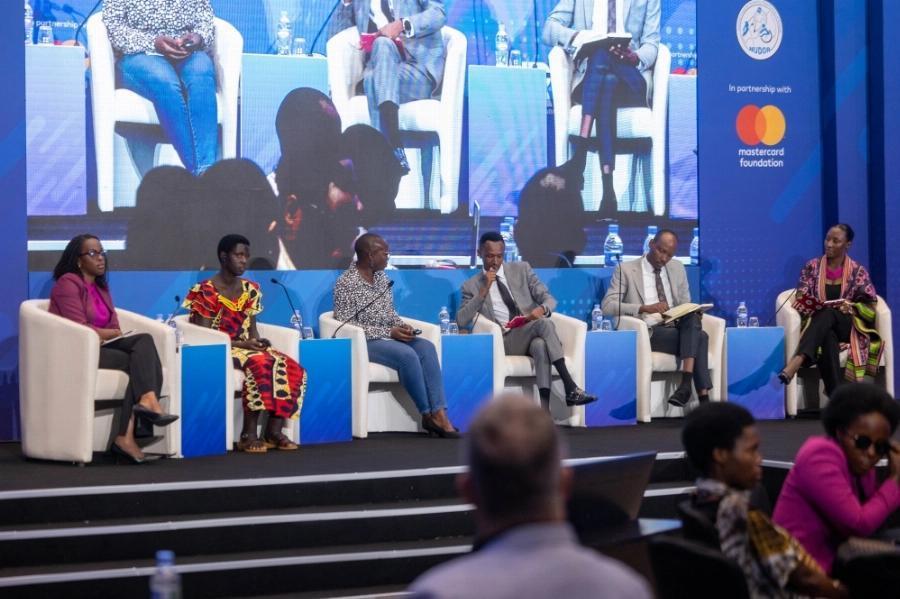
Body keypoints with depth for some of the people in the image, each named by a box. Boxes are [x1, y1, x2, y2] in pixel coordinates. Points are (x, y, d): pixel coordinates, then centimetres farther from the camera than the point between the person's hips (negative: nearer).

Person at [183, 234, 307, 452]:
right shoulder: (206, 292, -7)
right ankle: (249, 435, -34)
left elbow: (252, 330, 14)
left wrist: (259, 341, -10)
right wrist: (241, 344, -19)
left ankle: (274, 431, -22)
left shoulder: (250, 290, 13)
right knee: (261, 364, -37)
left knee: (293, 369, -21)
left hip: (248, 348, 7)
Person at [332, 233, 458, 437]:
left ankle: (439, 413, -29)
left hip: (388, 337, 7)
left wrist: (401, 326, -3)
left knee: (426, 347, -21)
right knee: (407, 355, -31)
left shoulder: (382, 278, 13)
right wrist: (388, 332, -19)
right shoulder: (346, 282, -10)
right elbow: (346, 324, -15)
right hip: (364, 342, -7)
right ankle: (428, 415, -19)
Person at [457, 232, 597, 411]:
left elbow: (549, 299, 8)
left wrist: (542, 309, -17)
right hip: (504, 341, -2)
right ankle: (570, 388, -39)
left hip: (533, 336, 2)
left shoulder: (522, 270, 15)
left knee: (541, 346, -37)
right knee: (544, 323, -33)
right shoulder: (472, 286, 11)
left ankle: (544, 411, -47)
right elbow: (462, 320, -3)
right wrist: (483, 291, -10)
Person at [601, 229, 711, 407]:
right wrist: (645, 308, -23)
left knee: (692, 319, -31)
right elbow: (607, 306, -10)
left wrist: (693, 316, -7)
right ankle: (702, 397, -27)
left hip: (676, 328, 5)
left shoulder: (677, 268, 17)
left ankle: (686, 384, -38)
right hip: (647, 332, -5)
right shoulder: (626, 270, 1)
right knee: (699, 338, -27)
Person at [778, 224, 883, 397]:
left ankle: (795, 364, -60)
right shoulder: (812, 267, 10)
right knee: (828, 338, -38)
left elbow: (870, 306, 2)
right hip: (817, 325, 1)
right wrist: (809, 305, -16)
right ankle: (836, 397, -54)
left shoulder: (858, 271, 7)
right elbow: (801, 298, 7)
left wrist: (852, 307, -18)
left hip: (848, 327, -1)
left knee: (827, 314, -37)